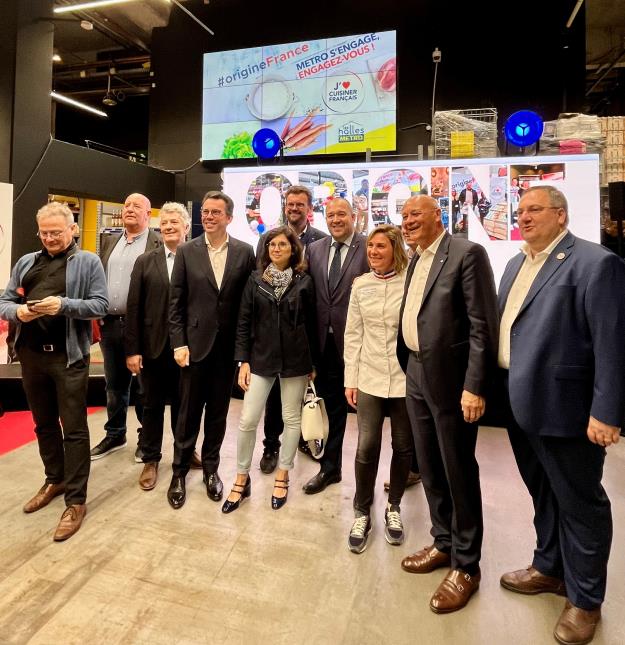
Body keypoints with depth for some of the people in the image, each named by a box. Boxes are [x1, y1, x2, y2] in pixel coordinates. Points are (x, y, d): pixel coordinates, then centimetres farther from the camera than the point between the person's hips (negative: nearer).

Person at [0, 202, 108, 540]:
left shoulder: (87, 261, -1)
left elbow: (100, 305, -8)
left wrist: (63, 305, -23)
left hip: (68, 356, -5)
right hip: (31, 355, 5)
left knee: (74, 429, 0)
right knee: (44, 424, 18)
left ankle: (75, 501, 10)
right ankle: (54, 480, 37)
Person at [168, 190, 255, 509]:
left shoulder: (244, 252, 1)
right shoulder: (186, 251, 1)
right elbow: (176, 302, 1)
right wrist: (179, 343, -6)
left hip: (228, 345, 1)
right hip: (195, 343, 0)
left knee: (218, 411, 13)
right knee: (188, 411, 9)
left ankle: (210, 468, 31)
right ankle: (179, 471, 27)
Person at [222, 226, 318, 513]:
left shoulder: (304, 282, -1)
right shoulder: (256, 280, 3)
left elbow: (311, 324, 2)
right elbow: (244, 322, 2)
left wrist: (313, 363, 4)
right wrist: (243, 361, -3)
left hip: (295, 359, 0)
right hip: (261, 357, 1)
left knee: (291, 419, 10)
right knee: (247, 420, 1)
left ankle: (282, 476, 28)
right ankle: (242, 479, 20)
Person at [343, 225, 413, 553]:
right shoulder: (360, 285, 3)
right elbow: (353, 334, 5)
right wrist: (350, 379, 3)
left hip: (405, 379, -1)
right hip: (370, 379, 2)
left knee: (403, 446, 12)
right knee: (366, 447, 1)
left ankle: (393, 507, 35)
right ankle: (362, 512, 23)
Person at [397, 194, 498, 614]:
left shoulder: (467, 253, -11)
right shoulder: (417, 260, 14)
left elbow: (483, 326, -16)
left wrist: (475, 386, -20)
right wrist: (408, 370, 11)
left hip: (451, 379, -8)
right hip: (416, 376, 8)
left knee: (459, 472, 6)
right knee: (430, 468, 17)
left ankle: (465, 564, 24)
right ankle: (444, 543, 37)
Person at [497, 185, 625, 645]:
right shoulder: (517, 264, 13)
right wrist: (499, 391, 15)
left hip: (563, 408, -7)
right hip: (520, 405, 8)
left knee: (580, 503, 10)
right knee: (543, 494, 23)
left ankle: (585, 598, 30)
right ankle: (549, 568, 43)